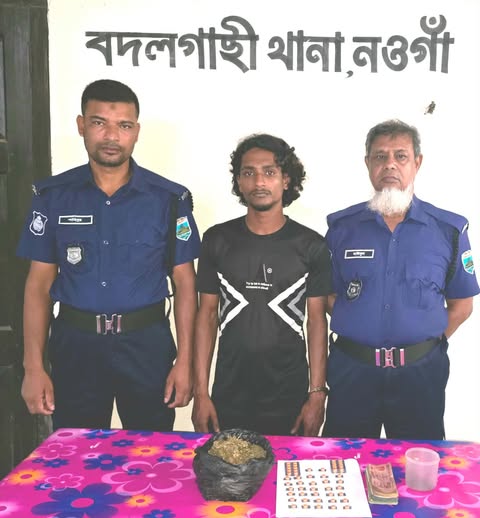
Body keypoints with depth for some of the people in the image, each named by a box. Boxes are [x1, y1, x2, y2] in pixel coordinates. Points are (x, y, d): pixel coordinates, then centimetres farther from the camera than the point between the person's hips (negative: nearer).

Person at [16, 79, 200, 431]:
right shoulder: (53, 196, 0)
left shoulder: (169, 198, -4)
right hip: (75, 343, 1)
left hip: (147, 343, -1)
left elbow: (184, 282, -1)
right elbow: (39, 283, 3)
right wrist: (33, 366, -2)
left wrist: (184, 361, -5)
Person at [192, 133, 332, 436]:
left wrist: (317, 394, -5)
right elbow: (207, 315, 1)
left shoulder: (311, 246, -4)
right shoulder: (217, 240, -1)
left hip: (289, 399, -1)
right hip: (228, 396, 1)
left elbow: (317, 321, -1)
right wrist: (200, 392, -2)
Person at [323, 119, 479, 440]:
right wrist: (361, 338, -2)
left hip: (420, 374, 0)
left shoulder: (449, 230, -2)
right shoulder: (341, 227, -1)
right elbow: (327, 295, 4)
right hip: (351, 371, 1)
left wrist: (424, 343, 0)